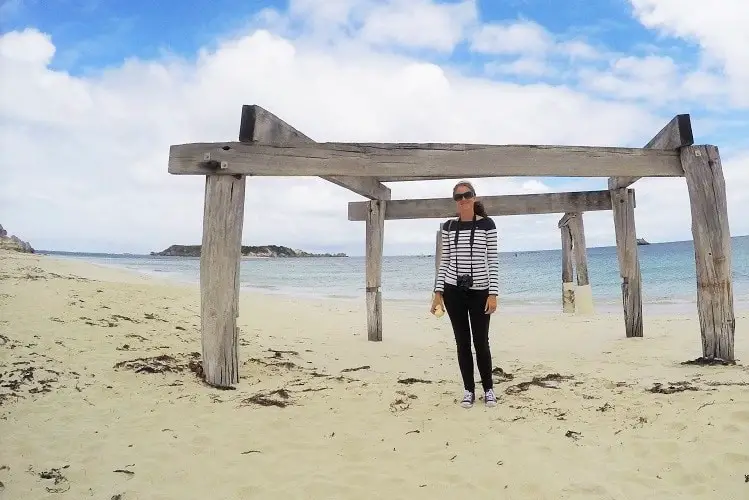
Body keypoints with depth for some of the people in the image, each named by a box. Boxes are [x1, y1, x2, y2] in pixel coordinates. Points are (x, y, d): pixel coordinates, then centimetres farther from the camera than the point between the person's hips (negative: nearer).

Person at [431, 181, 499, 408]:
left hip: (479, 291, -2)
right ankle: (469, 390, 18)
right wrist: (438, 292, 1)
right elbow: (444, 261, 7)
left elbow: (492, 261, -5)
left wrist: (493, 293, -11)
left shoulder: (487, 225, -2)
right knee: (462, 342, 7)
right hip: (454, 291, 2)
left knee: (481, 342, 3)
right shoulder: (448, 226, 5)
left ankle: (488, 388, 21)